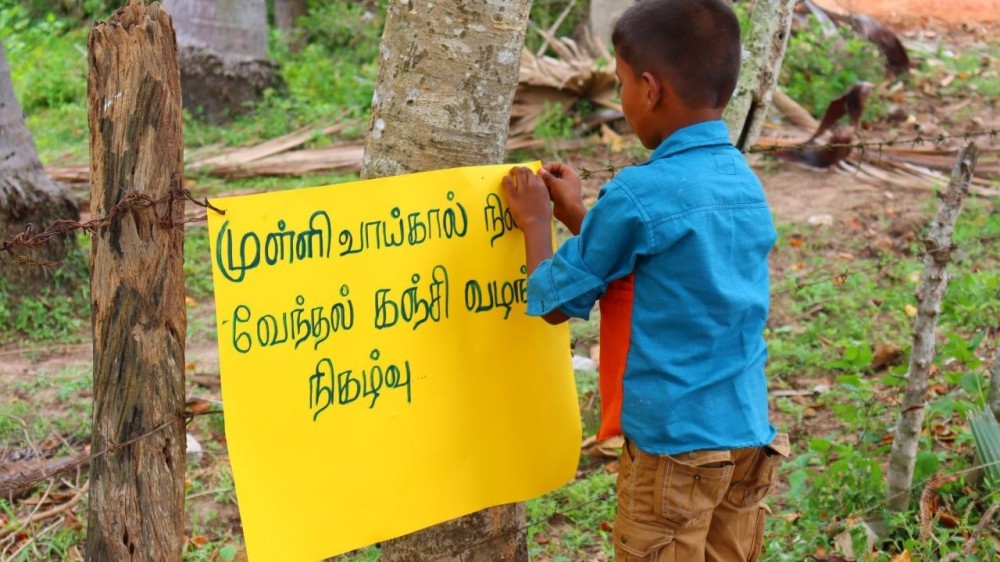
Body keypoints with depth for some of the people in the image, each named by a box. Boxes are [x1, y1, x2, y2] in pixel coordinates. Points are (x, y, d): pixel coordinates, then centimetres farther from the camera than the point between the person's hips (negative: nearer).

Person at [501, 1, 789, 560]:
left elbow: (555, 301, -6)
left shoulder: (636, 196, -17)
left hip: (673, 442, -7)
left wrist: (537, 220, 9)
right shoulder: (746, 184, 5)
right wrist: (581, 216, 21)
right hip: (748, 435, 7)